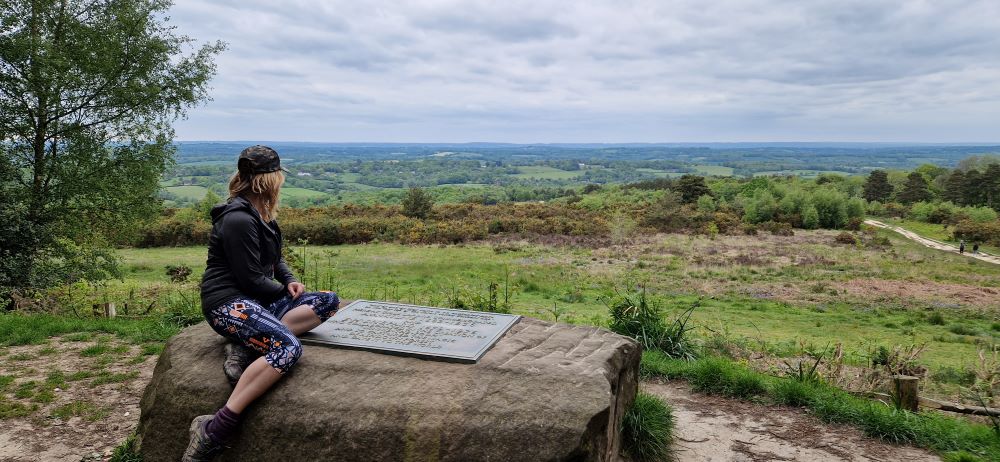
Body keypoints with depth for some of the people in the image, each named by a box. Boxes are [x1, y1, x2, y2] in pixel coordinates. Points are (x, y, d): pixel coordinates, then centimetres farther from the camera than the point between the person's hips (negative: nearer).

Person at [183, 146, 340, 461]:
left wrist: (290, 280, 4)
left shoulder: (261, 215, 14)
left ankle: (248, 347, -16)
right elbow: (250, 279, -16)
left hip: (256, 301, 10)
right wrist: (285, 290, 1)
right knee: (288, 348, -34)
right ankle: (215, 429, -31)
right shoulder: (238, 219, -16)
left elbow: (275, 259, 24)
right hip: (228, 304, -9)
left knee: (329, 301, -5)